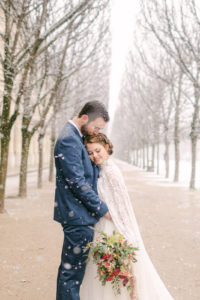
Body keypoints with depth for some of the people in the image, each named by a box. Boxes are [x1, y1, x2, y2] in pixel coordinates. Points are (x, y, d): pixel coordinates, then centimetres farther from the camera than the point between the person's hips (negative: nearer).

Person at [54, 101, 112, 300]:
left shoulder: (76, 137, 13)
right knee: (73, 269, -1)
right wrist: (102, 209, -13)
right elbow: (77, 182, -21)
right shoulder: (68, 140, -18)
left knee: (69, 267, 20)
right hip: (78, 216, -10)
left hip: (75, 215, 10)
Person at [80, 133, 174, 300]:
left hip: (113, 230, -9)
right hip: (103, 229, 9)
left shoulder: (111, 171, -19)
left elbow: (121, 204, -20)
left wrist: (121, 236, -20)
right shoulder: (101, 169, 8)